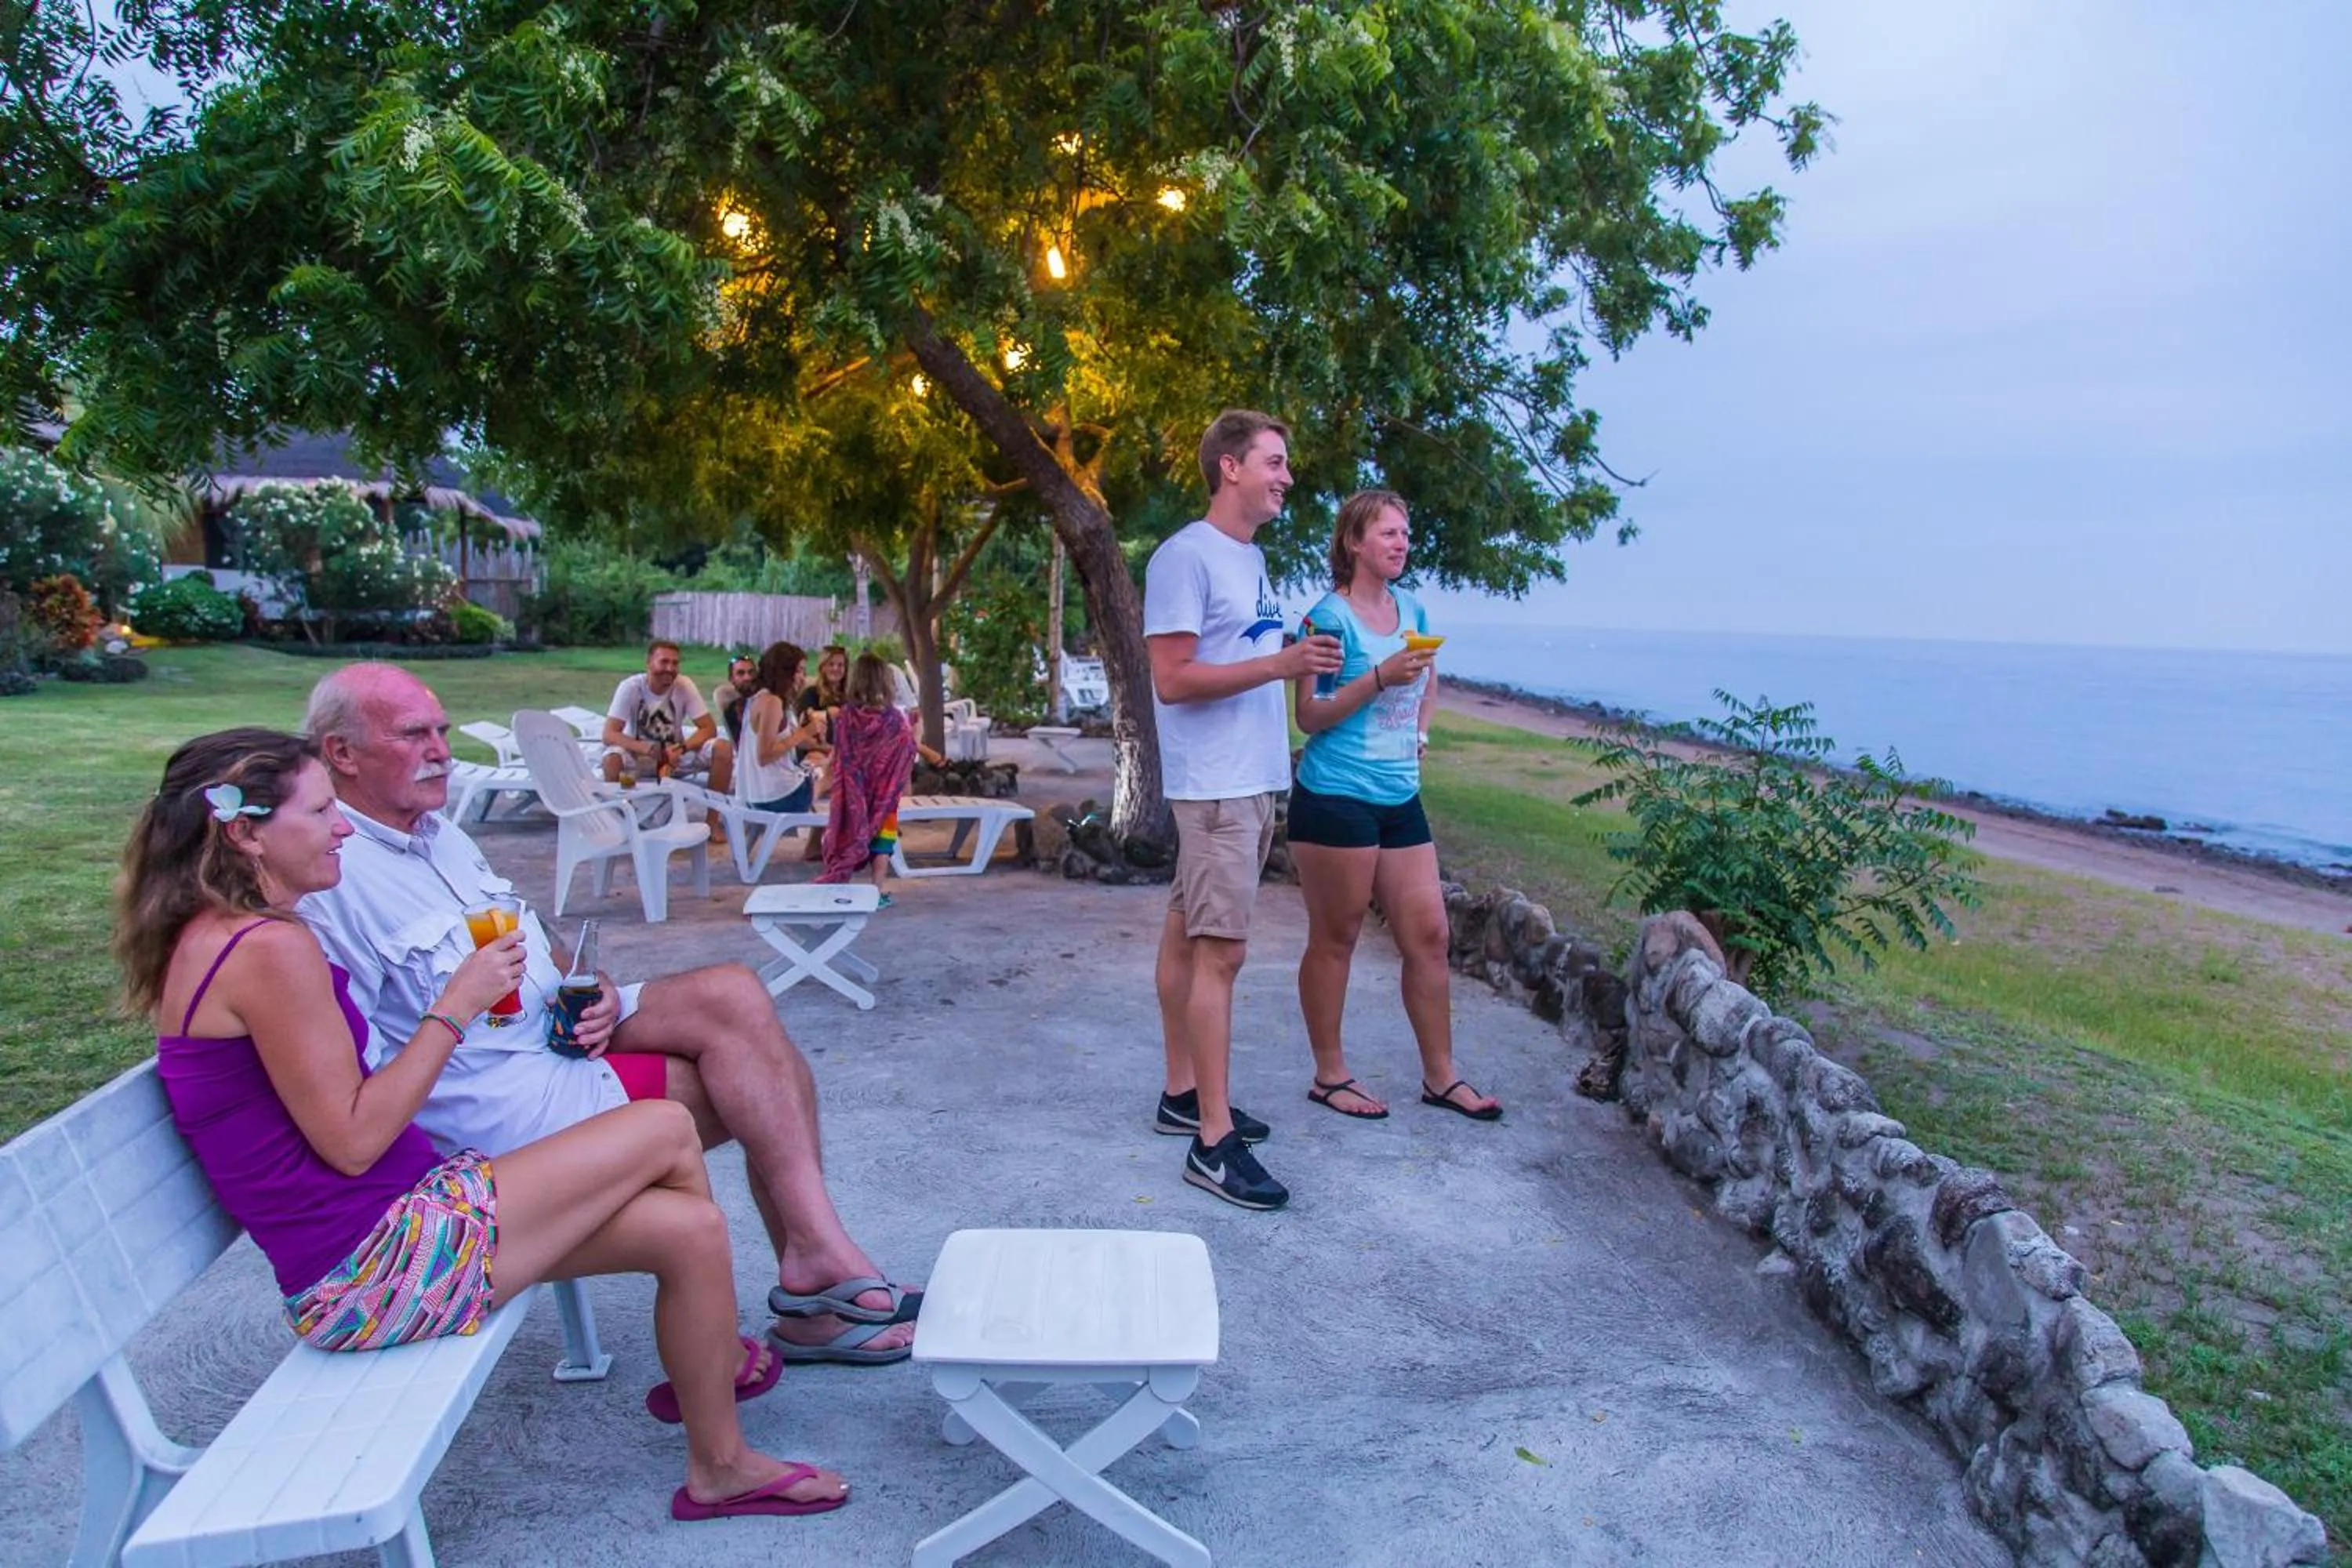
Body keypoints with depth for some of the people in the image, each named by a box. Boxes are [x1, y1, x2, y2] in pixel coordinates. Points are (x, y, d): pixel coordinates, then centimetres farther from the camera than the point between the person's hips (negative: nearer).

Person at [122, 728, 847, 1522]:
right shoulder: (269, 949, -20)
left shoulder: (209, 938, 12)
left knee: (688, 1226, 3)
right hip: (374, 1267, -10)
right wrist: (455, 1007, -14)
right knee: (667, 1131, -8)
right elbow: (351, 1141, -21)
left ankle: (721, 1466, 18)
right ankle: (723, 1359, 15)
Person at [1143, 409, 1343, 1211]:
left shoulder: (1250, 558, 17)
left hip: (1253, 781, 9)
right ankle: (1213, 1140, -5)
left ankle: (1182, 1094, 23)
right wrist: (1280, 663, -22)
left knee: (1189, 934, 14)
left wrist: (1300, 655, 7)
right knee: (1220, 950, -10)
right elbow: (1173, 679, -18)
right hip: (1214, 784, -9)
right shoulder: (1186, 556, -12)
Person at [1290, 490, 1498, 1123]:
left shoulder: (1412, 610, 12)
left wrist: (1420, 733, 15)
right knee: (1335, 940, 3)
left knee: (1429, 934, 7)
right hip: (1336, 800, -7)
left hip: (1400, 798, 7)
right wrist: (1381, 678, -21)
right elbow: (1309, 716, -13)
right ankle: (1331, 1076, 18)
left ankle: (1441, 1077, 20)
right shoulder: (1330, 616, -9)